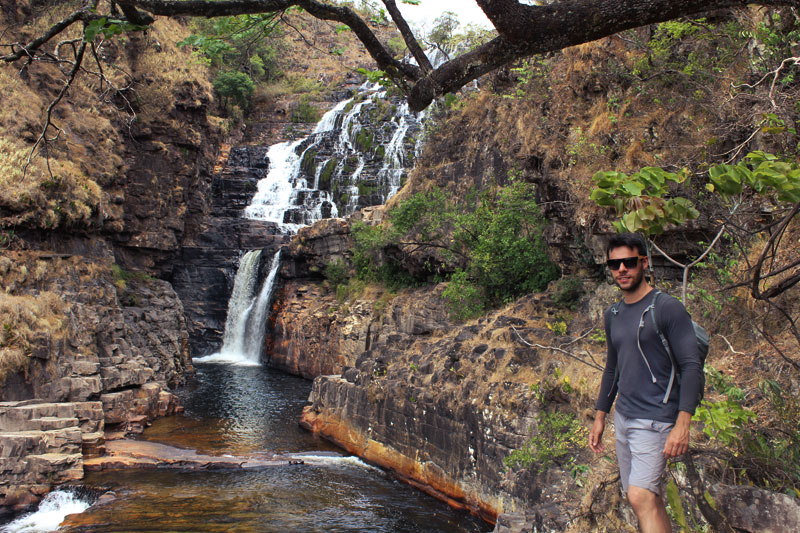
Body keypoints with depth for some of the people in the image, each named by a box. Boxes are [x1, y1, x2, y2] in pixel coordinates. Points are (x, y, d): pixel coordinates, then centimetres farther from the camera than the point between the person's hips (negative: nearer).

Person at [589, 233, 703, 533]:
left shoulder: (667, 308, -10)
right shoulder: (612, 315, 12)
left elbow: (691, 366, -14)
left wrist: (682, 424, -22)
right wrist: (600, 417, 19)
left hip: (654, 420, -7)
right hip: (623, 418, 7)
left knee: (641, 497, -19)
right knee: (649, 499, 11)